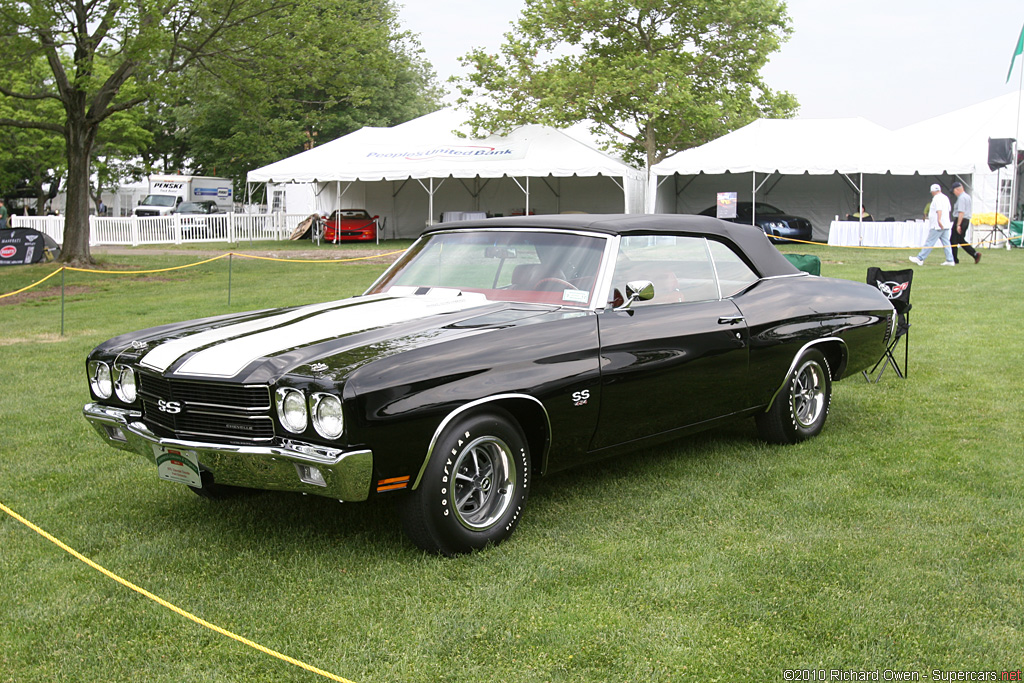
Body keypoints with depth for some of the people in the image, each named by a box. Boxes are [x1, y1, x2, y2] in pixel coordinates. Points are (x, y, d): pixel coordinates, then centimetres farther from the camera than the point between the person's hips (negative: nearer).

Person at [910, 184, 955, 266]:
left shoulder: (936, 198, -10)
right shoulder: (945, 198, 17)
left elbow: (939, 210, -24)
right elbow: (948, 209, 23)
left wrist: (939, 220, -35)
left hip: (938, 226, -9)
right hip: (946, 225, 9)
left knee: (929, 242, -6)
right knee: (946, 243, 7)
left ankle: (920, 259, -2)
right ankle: (950, 260, 4)